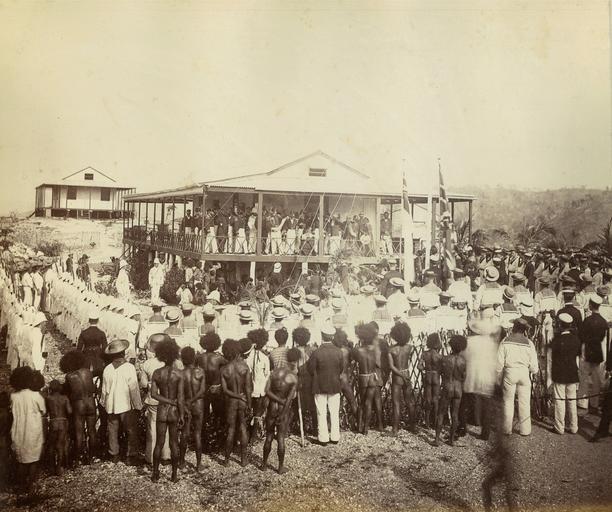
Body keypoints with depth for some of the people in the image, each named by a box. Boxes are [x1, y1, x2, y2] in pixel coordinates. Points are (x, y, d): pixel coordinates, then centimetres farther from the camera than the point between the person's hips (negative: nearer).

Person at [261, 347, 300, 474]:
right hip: (284, 410, -3)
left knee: (269, 437, 15)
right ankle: (281, 467, 15)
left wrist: (280, 401, -9)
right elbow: (289, 399, -16)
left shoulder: (275, 372, -2)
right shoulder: (294, 378, -12)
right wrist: (282, 415, -13)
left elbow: (267, 391, -9)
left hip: (272, 407, 3)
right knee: (280, 439, 6)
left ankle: (264, 464, 25)